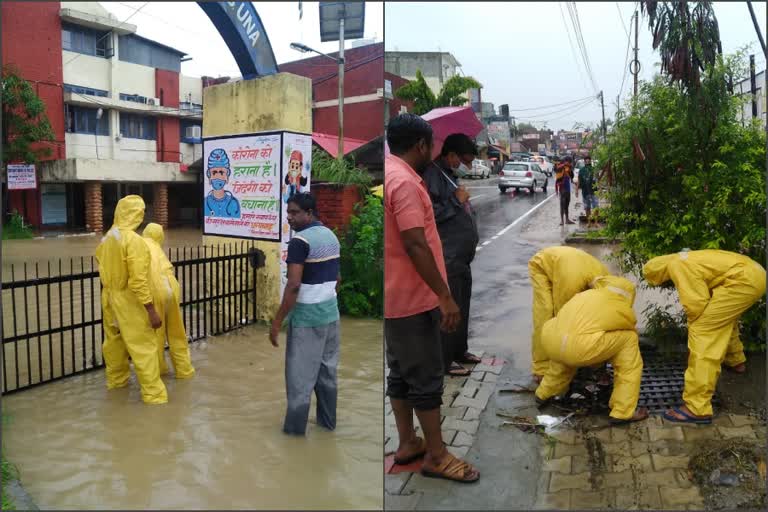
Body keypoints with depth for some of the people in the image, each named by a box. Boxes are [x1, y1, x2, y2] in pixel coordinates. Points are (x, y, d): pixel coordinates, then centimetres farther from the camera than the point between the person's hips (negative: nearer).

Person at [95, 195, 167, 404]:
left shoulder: (107, 238, 3)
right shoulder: (134, 240, -21)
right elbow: (138, 281, -25)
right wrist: (151, 310, -22)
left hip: (109, 297, 8)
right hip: (128, 300, -8)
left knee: (114, 341, 22)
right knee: (143, 347, -3)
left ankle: (116, 379, 39)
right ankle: (153, 393, 1)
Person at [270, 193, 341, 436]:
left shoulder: (300, 241, -17)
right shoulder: (331, 236, 8)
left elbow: (293, 286, -23)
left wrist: (277, 321, -18)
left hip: (306, 316, -8)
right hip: (330, 313, 8)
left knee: (300, 374, 3)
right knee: (327, 370, 16)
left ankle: (295, 427, 13)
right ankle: (328, 420, 26)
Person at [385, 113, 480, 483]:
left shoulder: (392, 176, 13)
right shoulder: (404, 182, -19)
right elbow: (415, 246, -25)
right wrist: (445, 297, -21)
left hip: (397, 296, 10)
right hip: (412, 298, -10)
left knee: (401, 373, 16)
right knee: (427, 377, 0)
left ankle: (407, 443, 27)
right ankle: (436, 455, 11)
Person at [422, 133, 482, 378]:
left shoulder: (452, 177, 17)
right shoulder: (432, 175, -14)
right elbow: (429, 213, -26)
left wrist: (472, 236, 21)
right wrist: (456, 200, -16)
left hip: (462, 257, 10)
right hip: (447, 259, -10)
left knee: (462, 306, 18)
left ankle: (460, 350, 31)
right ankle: (444, 360, 5)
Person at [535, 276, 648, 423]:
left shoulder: (585, 294, 32)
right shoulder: (626, 313, 23)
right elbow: (630, 336, 41)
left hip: (549, 341, 5)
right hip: (580, 348, -5)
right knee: (629, 339, 18)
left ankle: (544, 393, 45)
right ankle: (623, 412, 18)